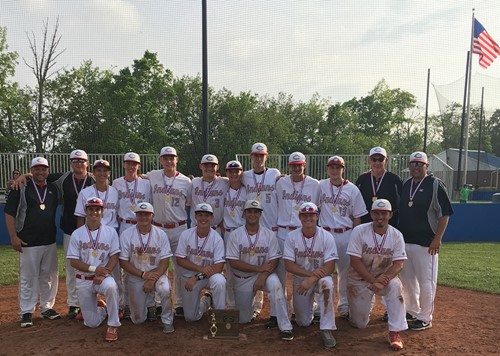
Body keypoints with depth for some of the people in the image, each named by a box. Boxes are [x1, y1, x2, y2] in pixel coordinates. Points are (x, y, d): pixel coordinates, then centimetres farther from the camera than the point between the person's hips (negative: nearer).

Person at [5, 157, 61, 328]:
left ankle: (47, 307, 24)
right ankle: (26, 312, 13)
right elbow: (9, 213, -5)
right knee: (28, 278, 2)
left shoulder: (53, 189, 8)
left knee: (49, 276, 11)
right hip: (28, 243, -4)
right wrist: (14, 237, -11)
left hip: (50, 242, 4)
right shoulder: (21, 188, -5)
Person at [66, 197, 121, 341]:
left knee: (110, 286, -38)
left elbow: (114, 257, -4)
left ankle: (113, 326, -20)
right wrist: (94, 268, -19)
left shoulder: (110, 231, -1)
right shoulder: (77, 234, -2)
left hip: (104, 276, -1)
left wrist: (103, 274, -20)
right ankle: (101, 308, 37)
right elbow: (73, 261, -5)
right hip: (83, 280, 1)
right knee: (91, 323, 1)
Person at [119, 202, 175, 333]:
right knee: (138, 319, 2)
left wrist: (153, 279, -23)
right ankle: (149, 303, 36)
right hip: (135, 277, 1)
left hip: (156, 273, 0)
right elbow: (123, 262, -9)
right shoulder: (126, 235, -10)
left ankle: (167, 321, -7)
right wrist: (143, 274, -20)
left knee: (165, 289, -34)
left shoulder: (161, 234, -7)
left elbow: (164, 262, -8)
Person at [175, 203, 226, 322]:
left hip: (210, 275, -2)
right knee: (190, 317, 5)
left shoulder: (217, 238, -16)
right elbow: (180, 260, -10)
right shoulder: (186, 235, -11)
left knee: (219, 281, -37)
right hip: (189, 276, 2)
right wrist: (201, 268, -22)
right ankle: (206, 301, 36)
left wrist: (197, 277, -26)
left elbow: (218, 267, -19)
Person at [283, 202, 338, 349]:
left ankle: (326, 329, -28)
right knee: (303, 322, 3)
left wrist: (311, 280, -33)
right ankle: (310, 308, 40)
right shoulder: (292, 236, -11)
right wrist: (310, 273, -27)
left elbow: (330, 267, -19)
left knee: (327, 283, -38)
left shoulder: (327, 237, -14)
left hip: (321, 278, -2)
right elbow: (289, 265, -14)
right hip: (300, 279, 2)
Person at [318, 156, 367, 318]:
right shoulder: (321, 186, 2)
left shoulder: (352, 189, -1)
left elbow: (357, 217, 2)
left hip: (345, 234, 0)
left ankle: (344, 306, 26)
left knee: (345, 271, 10)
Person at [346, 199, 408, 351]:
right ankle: (366, 301, 37)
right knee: (360, 324, 2)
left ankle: (395, 332, -23)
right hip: (360, 279, -1)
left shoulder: (396, 235, -11)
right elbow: (355, 261, -20)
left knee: (396, 286, -34)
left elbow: (398, 264, -15)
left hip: (384, 276, 1)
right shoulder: (359, 231, -17)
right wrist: (373, 281, -28)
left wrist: (384, 279, -34)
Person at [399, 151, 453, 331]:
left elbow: (445, 214, -10)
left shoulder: (435, 185, -8)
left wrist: (437, 239, -16)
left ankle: (425, 318, 12)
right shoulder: (405, 185, 10)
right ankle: (412, 311, 31)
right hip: (404, 241, 7)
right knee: (407, 279, 15)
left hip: (425, 243, -6)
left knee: (426, 281, 0)